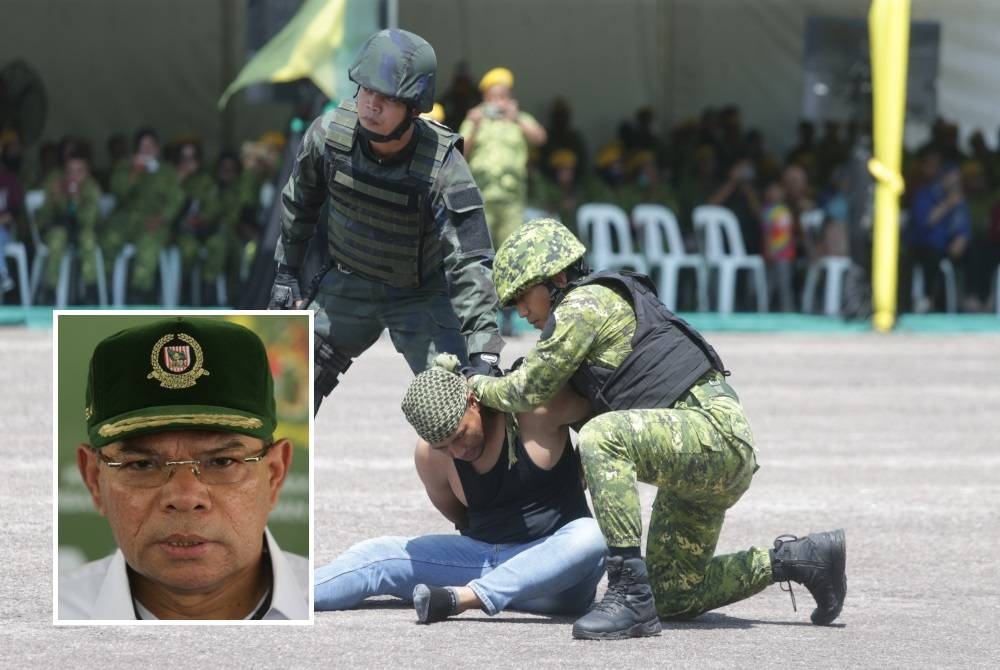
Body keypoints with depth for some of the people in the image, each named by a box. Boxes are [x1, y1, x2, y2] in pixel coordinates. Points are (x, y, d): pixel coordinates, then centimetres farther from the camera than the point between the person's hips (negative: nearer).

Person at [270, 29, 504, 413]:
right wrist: (286, 273, 10)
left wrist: (483, 352, -42)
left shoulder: (444, 168, -31)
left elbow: (469, 260, -34)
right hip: (347, 285, 4)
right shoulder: (329, 133, -19)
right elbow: (299, 203, 3)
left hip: (420, 295, -4)